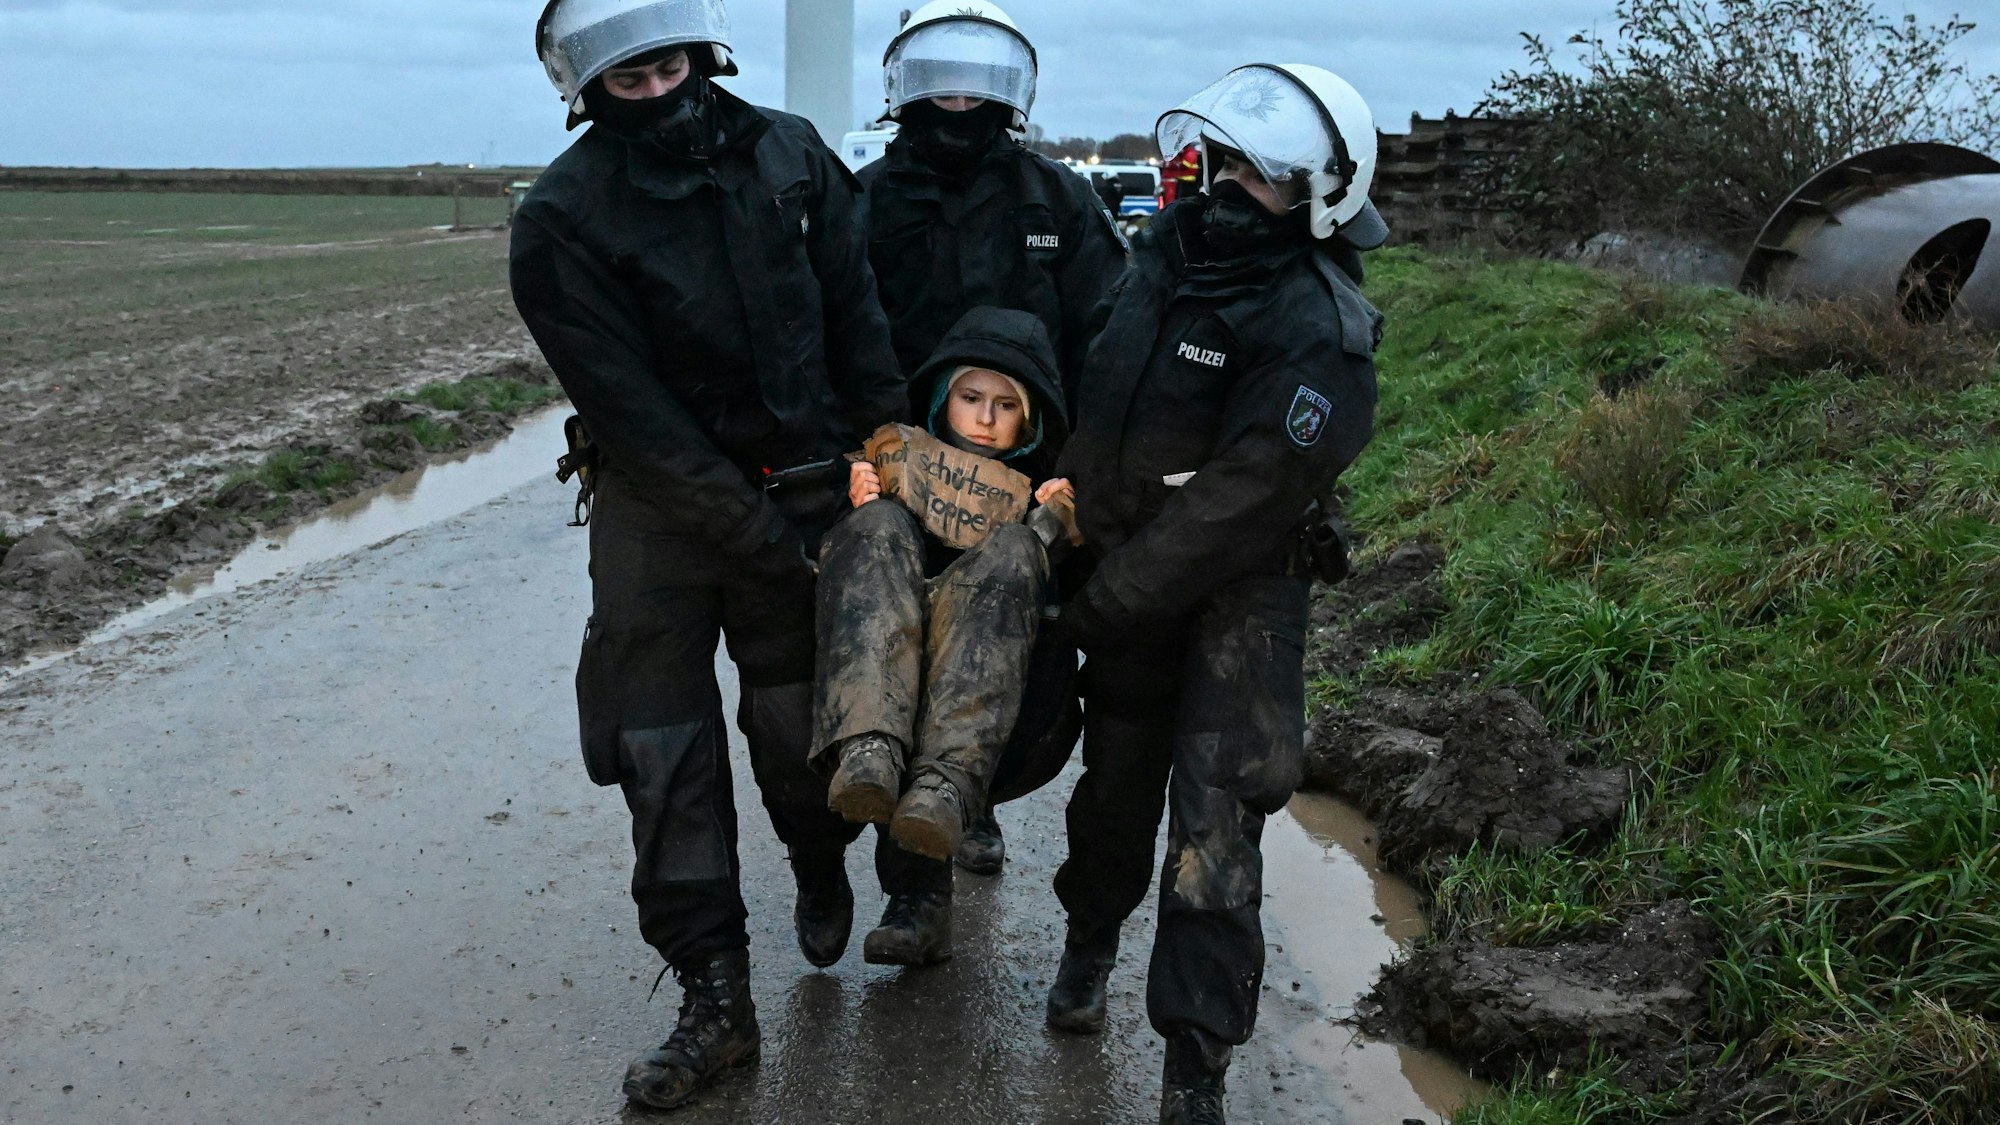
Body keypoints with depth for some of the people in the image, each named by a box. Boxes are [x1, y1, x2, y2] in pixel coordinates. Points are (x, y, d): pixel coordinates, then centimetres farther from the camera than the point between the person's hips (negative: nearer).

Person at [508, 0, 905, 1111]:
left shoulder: (790, 154, -1)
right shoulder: (563, 217, -12)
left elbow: (858, 311, 4)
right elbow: (631, 413, -16)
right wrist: (765, 538, -17)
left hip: (804, 480, 2)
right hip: (663, 505, -1)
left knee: (799, 726, 8)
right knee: (665, 750, -1)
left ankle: (820, 867, 41)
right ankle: (715, 996, 11)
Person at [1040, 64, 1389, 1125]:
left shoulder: (1319, 334, -24)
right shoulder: (1169, 250, -2)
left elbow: (1233, 508, -24)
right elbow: (1097, 393, 15)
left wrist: (1101, 607, -16)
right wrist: (1066, 508, 14)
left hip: (1241, 584, -6)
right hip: (1129, 561, 6)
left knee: (1213, 818, -6)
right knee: (1118, 776, 19)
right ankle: (1089, 938, 47)